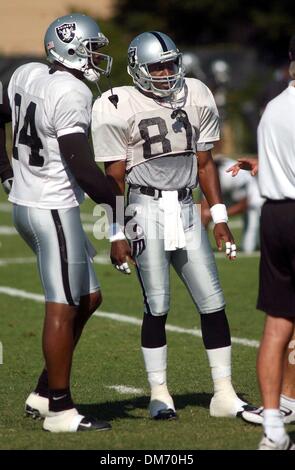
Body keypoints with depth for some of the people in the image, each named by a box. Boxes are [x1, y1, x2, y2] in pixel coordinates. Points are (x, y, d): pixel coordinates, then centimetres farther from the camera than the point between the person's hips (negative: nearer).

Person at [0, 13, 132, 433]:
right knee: (63, 308, -2)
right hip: (54, 209, -9)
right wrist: (120, 202, -15)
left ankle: (44, 393, 19)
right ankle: (59, 410, 4)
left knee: (87, 299, 16)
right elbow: (80, 166, -22)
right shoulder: (71, 93, -19)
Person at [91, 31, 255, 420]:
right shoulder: (119, 107, -5)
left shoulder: (196, 97, 9)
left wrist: (220, 219, 11)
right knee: (157, 306, -2)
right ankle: (159, 395, 11)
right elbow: (115, 177, -1)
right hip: (146, 210, -4)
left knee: (213, 302, 2)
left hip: (186, 211, 4)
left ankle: (224, 394, 10)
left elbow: (204, 163, 15)